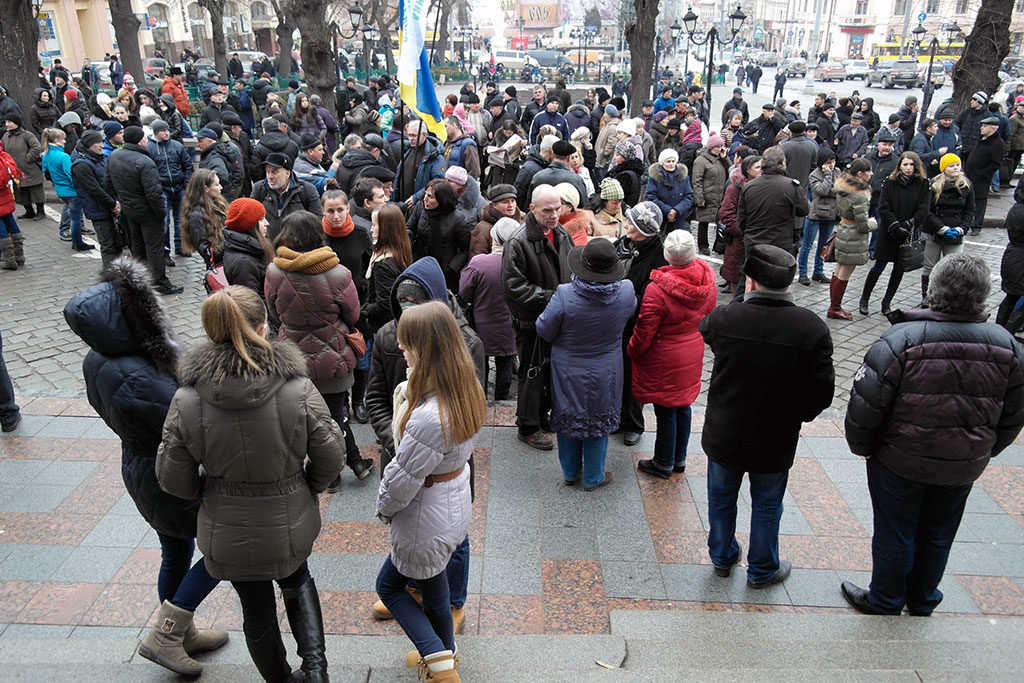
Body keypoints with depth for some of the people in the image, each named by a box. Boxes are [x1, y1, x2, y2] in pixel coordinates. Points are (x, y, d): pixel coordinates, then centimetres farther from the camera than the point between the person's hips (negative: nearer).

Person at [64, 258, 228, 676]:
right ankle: (164, 634, 18)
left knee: (176, 555, 26)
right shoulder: (136, 379, -36)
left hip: (140, 466, 9)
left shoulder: (98, 361, -6)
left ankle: (182, 635, 47)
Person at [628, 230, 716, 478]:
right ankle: (680, 459, 36)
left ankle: (663, 464, 27)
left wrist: (631, 351, -1)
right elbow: (710, 314, 8)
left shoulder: (658, 289, -30)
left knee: (665, 411, 9)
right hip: (693, 353, 7)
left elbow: (644, 331, -21)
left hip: (665, 360, -7)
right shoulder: (707, 278, -9)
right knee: (683, 406, 20)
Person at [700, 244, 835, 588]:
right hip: (775, 442, 0)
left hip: (724, 436, 0)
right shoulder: (812, 328, -19)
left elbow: (704, 329, 6)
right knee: (766, 507, 21)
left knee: (721, 498, 23)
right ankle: (762, 569, 40)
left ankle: (722, 558, 43)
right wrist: (797, 415, 6)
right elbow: (822, 391, -13)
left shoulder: (724, 318, -20)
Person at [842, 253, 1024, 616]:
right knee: (938, 536, 23)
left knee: (894, 535, 16)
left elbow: (865, 406, -21)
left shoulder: (901, 340, -25)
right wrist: (983, 452, 18)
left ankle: (885, 603, 35)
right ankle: (922, 603, 44)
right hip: (964, 468, 4)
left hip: (900, 463, -4)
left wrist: (862, 447, -3)